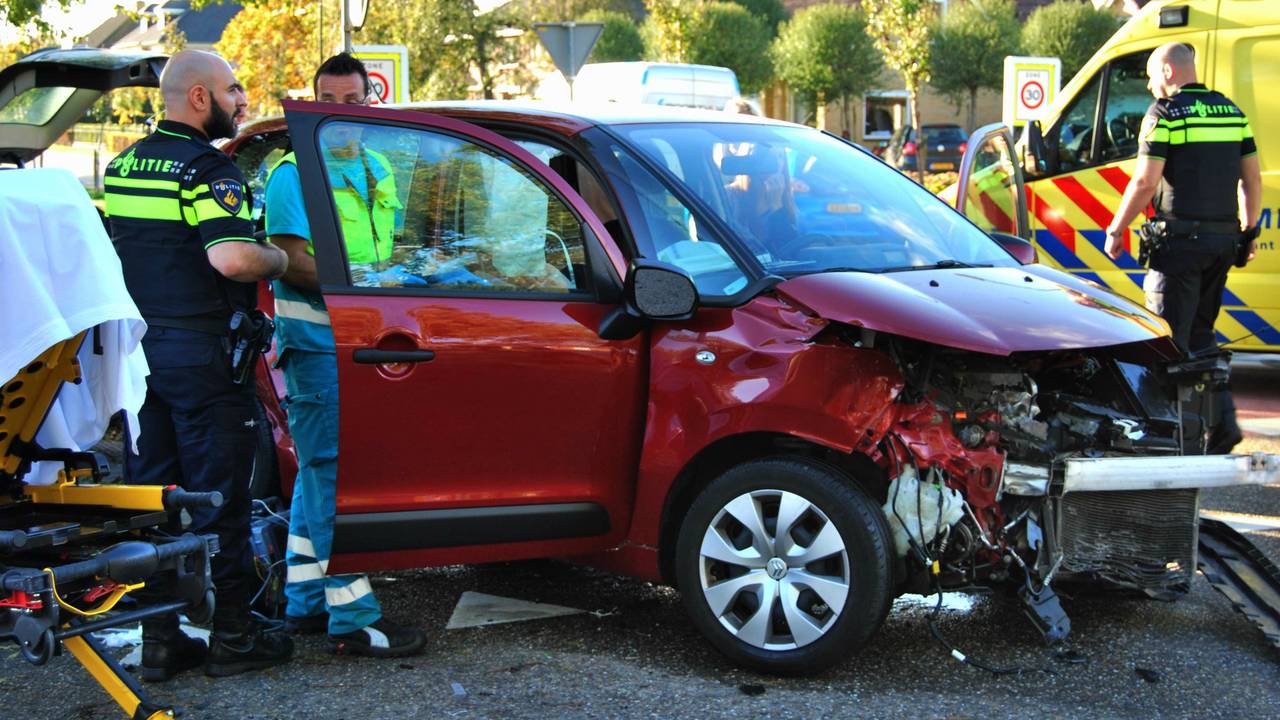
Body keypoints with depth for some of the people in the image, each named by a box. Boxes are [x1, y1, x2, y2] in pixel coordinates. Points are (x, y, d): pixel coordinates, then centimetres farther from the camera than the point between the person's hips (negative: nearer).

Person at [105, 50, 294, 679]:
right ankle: (231, 638, 8)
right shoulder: (207, 168, -14)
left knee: (149, 495, 11)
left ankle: (160, 639, 16)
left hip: (138, 344, 8)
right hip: (199, 351, -8)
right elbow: (231, 259, -28)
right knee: (219, 498, 1)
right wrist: (278, 260, -10)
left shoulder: (122, 166, 12)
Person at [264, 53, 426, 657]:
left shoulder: (377, 171, 16)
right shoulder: (295, 172, -8)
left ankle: (305, 602, 23)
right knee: (333, 472, -9)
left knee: (320, 470, 14)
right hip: (315, 336, -8)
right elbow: (291, 261, -17)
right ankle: (352, 618, -8)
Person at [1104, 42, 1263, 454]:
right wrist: (1249, 231, 21)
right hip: (1223, 238, 7)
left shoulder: (1166, 113, -8)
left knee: (1170, 338, 0)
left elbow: (1145, 181, -13)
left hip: (1181, 238, -7)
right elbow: (1252, 178, 13)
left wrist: (1116, 230, -5)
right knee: (1199, 334, 17)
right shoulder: (1230, 111, 13)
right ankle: (1222, 421, 7)